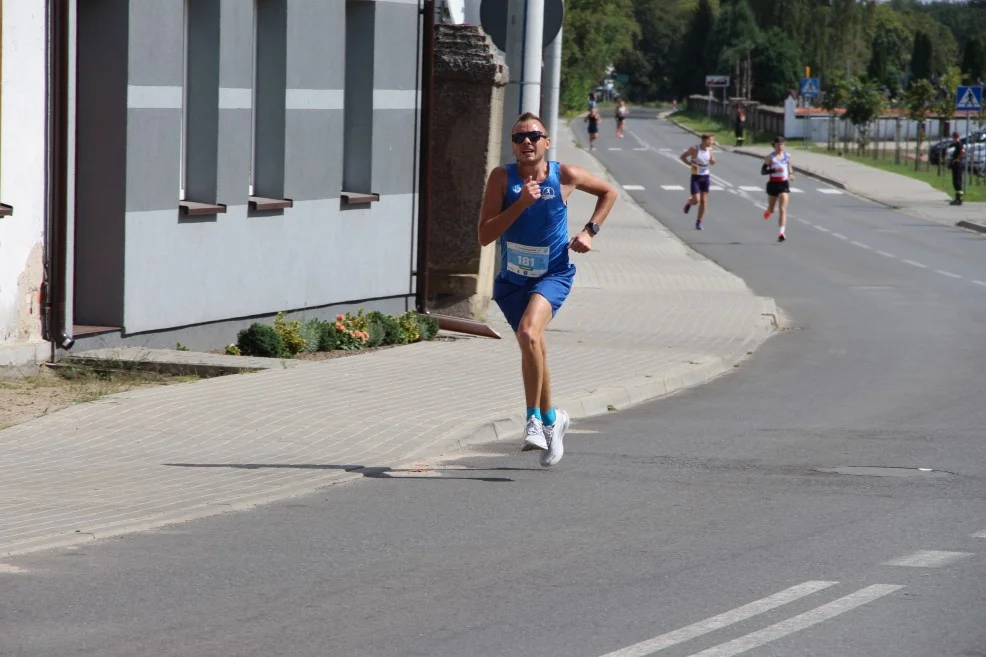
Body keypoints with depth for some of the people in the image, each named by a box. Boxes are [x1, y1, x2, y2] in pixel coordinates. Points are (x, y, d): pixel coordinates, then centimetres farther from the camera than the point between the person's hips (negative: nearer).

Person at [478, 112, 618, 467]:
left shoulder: (565, 176, -9)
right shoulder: (502, 178, -10)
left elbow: (609, 192, 11)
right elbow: (484, 235, -16)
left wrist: (590, 230, -1)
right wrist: (521, 203, -25)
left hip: (553, 275, -3)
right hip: (512, 278, 3)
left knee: (529, 332, -28)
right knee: (532, 347, 12)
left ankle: (535, 419, -19)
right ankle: (551, 418, 35)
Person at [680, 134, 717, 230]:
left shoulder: (709, 150, 0)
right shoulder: (695, 149, -14)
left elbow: (712, 163, 4)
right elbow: (682, 156, -5)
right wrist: (691, 164, -19)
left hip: (705, 176, 4)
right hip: (695, 177, -4)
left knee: (704, 201, 3)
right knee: (696, 200, -12)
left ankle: (699, 222, 14)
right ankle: (689, 202, 26)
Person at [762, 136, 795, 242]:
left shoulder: (787, 155, 6)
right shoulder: (770, 157, -4)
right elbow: (763, 171, -8)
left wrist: (791, 174, 5)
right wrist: (774, 170, -23)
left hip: (784, 184, 1)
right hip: (773, 184, -1)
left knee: (783, 209, -12)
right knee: (771, 209, 14)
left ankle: (781, 233, -19)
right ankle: (768, 211, 54)